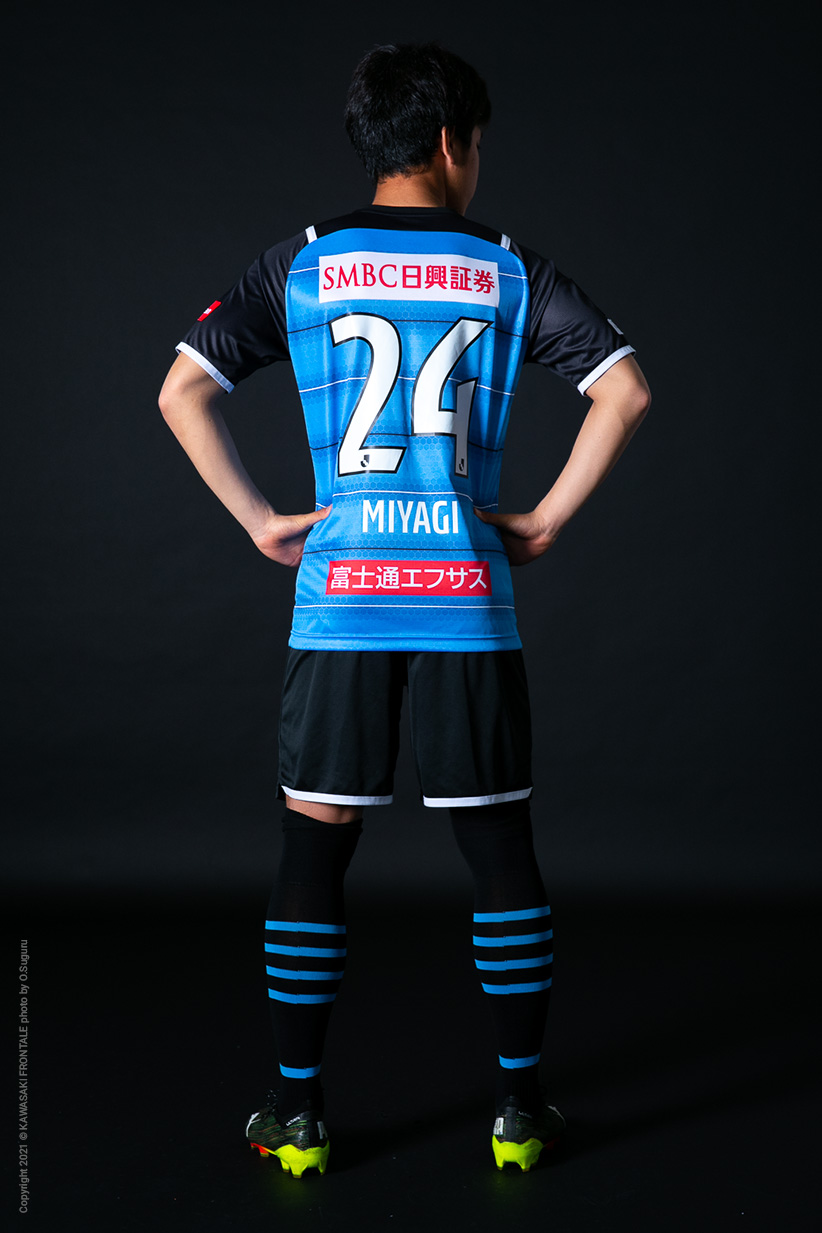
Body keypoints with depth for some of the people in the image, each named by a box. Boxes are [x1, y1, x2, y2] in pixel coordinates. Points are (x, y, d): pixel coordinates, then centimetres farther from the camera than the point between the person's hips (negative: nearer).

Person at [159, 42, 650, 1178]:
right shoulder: (507, 270, 4)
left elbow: (182, 391, 0)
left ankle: (297, 1114, 16)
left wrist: (260, 521, 4)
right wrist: (548, 518, 3)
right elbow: (626, 391, -2)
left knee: (315, 849, 9)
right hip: (469, 598, 0)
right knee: (500, 849, 10)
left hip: (340, 594, 1)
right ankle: (522, 1107, 19)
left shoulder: (301, 265, 6)